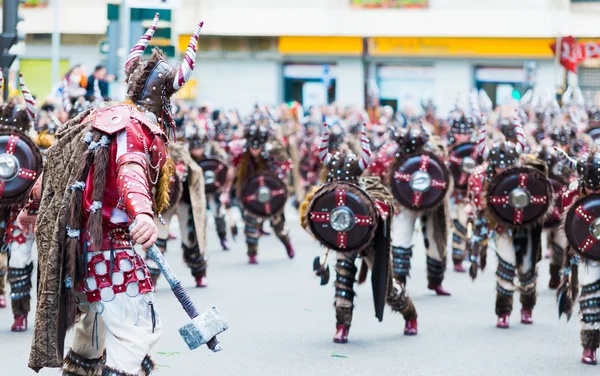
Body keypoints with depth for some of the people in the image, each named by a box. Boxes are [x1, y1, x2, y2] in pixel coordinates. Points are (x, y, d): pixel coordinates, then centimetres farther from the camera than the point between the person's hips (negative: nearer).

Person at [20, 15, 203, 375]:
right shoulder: (134, 126, -13)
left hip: (84, 251, 10)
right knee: (136, 335, -16)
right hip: (111, 249, -10)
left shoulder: (101, 118, 16)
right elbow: (130, 168, -33)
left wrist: (32, 209, 37)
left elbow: (59, 167, 25)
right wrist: (142, 213, -52)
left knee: (92, 339, 20)